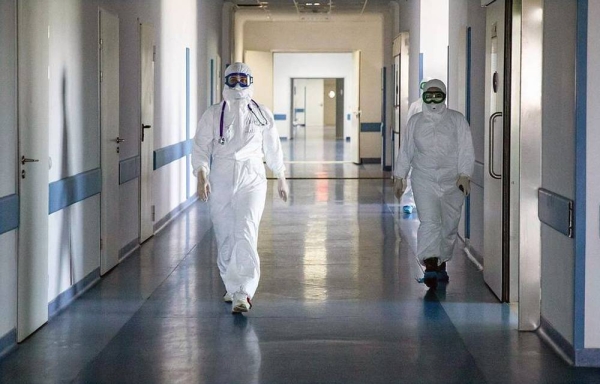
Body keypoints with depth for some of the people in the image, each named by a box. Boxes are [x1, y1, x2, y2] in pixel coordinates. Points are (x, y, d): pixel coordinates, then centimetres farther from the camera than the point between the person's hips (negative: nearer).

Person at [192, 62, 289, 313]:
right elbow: (201, 147, 0)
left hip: (251, 180, -1)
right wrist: (202, 176, -14)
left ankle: (243, 292, -22)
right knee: (225, 238, 8)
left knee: (246, 235, -16)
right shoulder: (213, 114, 4)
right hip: (221, 180, 2)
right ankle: (232, 286, 28)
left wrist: (281, 179, 22)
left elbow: (273, 149, 17)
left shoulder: (262, 114, 7)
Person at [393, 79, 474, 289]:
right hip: (424, 180, -1)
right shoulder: (415, 122, 9)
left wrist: (464, 175, -12)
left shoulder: (457, 120, 4)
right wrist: (399, 176, 12)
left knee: (449, 225, 9)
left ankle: (441, 264, 28)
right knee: (429, 222, -17)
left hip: (452, 182, 1)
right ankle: (430, 266, -28)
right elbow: (405, 151, 15)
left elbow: (466, 150, -1)